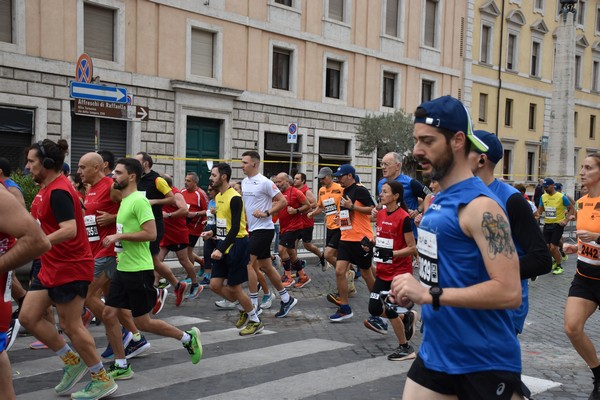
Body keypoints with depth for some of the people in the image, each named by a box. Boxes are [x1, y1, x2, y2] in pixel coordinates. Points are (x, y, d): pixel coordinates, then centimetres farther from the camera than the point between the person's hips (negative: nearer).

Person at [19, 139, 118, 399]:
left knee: (70, 325, -1)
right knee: (28, 317, 9)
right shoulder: (49, 189, 11)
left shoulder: (58, 191, -19)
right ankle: (72, 361, 23)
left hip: (70, 268, -10)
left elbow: (70, 230, -31)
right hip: (52, 268, 10)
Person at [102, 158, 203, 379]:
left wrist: (119, 236, -21)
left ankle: (188, 338, 18)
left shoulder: (139, 200, -16)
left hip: (138, 270, -9)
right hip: (123, 269, 9)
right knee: (108, 315, 5)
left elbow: (151, 233, -24)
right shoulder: (125, 200, 13)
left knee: (142, 322, 0)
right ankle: (121, 366, 16)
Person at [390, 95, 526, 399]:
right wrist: (415, 288, 2)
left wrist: (430, 295, -25)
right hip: (434, 353, 8)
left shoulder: (479, 206, -19)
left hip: (484, 364, -7)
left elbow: (509, 291, -25)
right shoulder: (439, 200, 7)